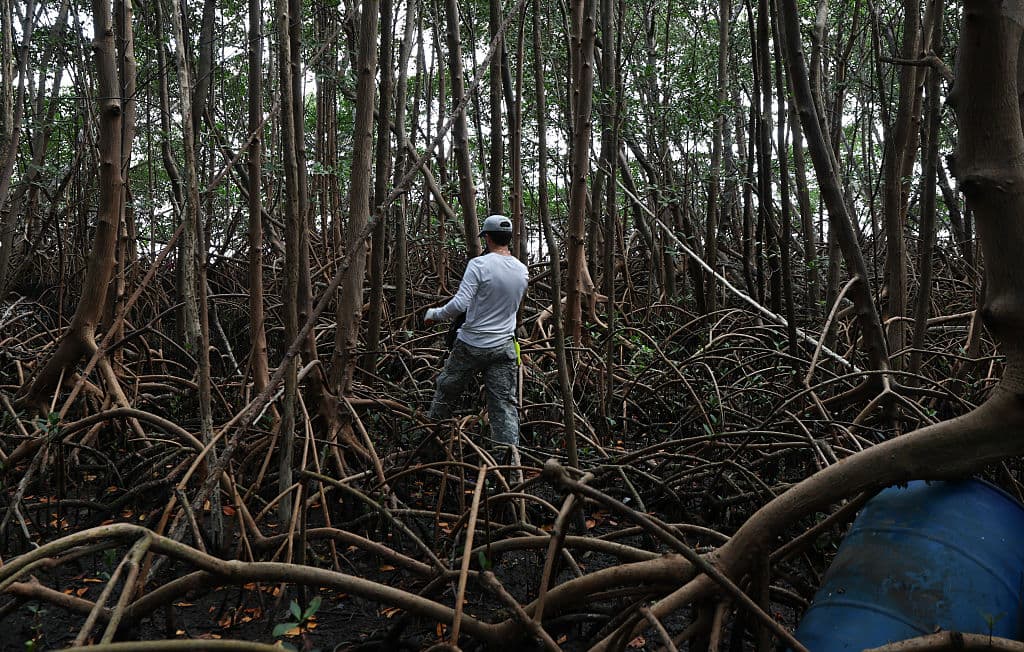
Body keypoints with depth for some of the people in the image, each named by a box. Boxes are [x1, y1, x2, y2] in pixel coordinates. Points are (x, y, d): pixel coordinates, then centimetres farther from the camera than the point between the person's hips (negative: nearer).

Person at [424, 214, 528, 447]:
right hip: (505, 347, 4)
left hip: (472, 345, -4)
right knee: (505, 404, 5)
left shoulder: (480, 264, -16)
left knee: (446, 391, 17)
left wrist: (434, 314, -6)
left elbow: (460, 304, -21)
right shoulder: (522, 270, 3)